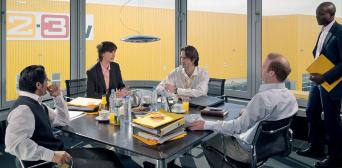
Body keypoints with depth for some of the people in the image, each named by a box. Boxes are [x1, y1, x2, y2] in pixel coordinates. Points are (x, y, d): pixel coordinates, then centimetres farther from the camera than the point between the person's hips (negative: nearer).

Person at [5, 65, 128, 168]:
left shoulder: (36, 103, 11)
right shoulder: (24, 109, -19)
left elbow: (63, 121, 20)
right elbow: (14, 143, -32)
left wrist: (58, 97, 8)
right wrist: (51, 155, -33)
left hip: (57, 152, 10)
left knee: (108, 155, 4)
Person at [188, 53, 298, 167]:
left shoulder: (263, 97, -32)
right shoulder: (290, 96, -5)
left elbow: (239, 127, -29)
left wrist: (207, 125, -24)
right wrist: (248, 112, 15)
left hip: (250, 151, -8)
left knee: (207, 139, 8)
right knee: (225, 135, 26)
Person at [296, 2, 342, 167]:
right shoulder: (323, 32, 12)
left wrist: (325, 77, -23)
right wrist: (315, 72, 6)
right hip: (319, 82, 9)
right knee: (312, 112, 15)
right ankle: (315, 148, 32)